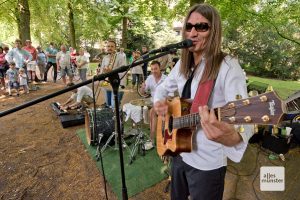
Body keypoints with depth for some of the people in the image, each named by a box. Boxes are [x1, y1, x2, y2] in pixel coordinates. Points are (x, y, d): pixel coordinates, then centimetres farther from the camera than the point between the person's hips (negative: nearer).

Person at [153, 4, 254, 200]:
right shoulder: (183, 64, 1)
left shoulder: (228, 67, -20)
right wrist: (159, 102, -10)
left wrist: (232, 137, -53)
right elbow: (162, 88, 12)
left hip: (207, 164, -6)